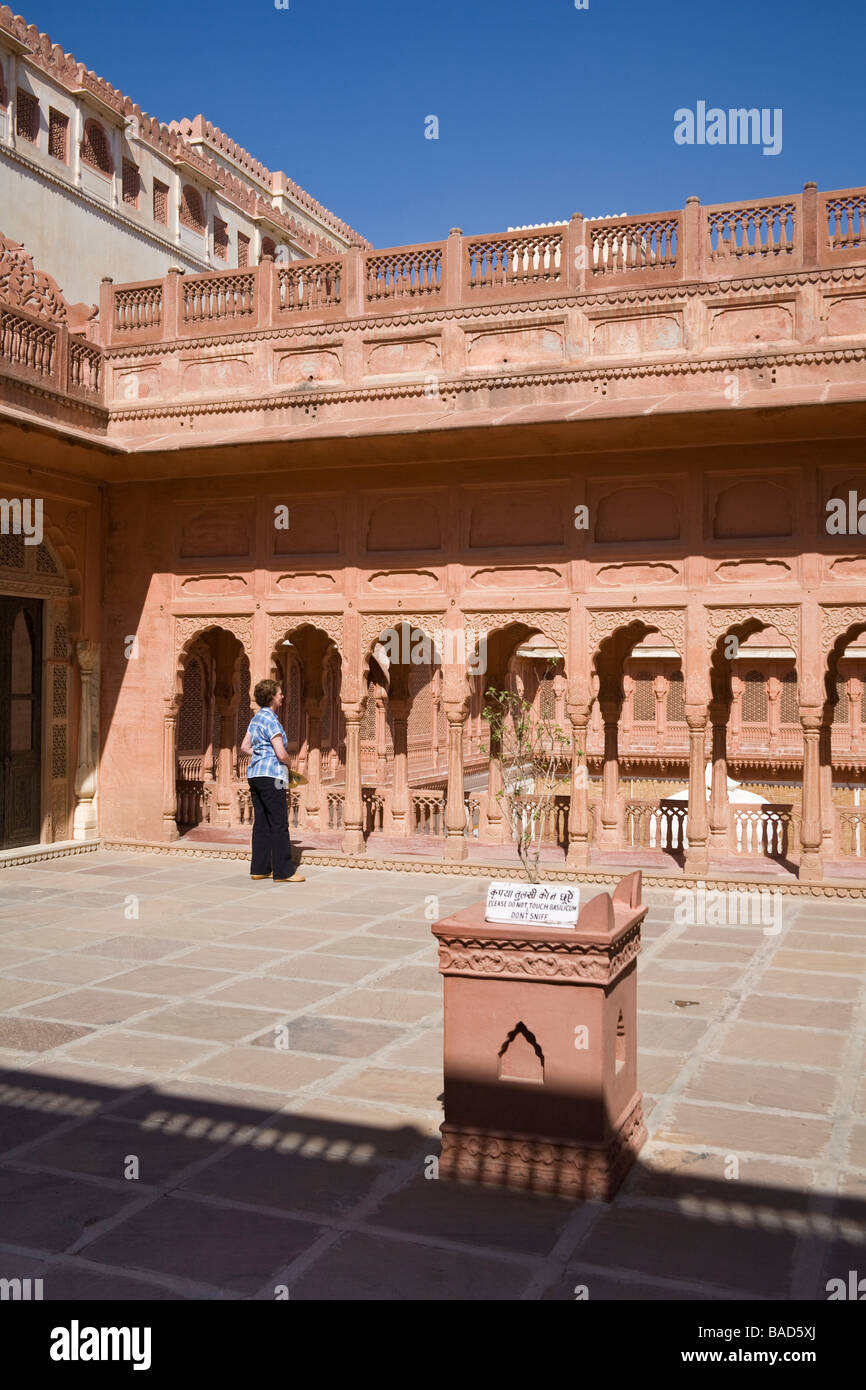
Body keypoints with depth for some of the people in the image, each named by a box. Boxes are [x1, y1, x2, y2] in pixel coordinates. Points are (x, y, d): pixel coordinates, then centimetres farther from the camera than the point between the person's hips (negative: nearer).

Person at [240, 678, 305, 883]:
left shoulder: (256, 718, 14)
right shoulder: (271, 720, -15)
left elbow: (245, 747, 22)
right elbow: (281, 754, -19)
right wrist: (287, 762, 2)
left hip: (254, 774, 10)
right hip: (271, 776, -10)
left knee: (261, 823, 11)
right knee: (279, 824, -6)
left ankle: (259, 869, 14)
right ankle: (283, 872, -4)